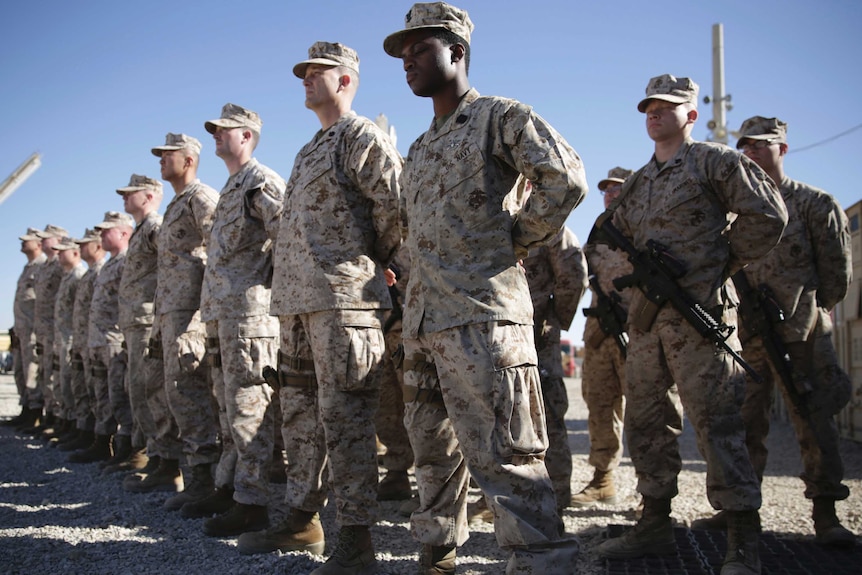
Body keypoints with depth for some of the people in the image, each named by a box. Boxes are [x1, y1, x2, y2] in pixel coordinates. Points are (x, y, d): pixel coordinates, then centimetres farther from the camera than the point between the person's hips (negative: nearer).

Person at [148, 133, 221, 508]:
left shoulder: (201, 198, -6)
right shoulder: (175, 206, 26)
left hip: (190, 309, -10)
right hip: (170, 310, 10)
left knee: (185, 388, -14)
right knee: (178, 389, 13)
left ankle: (205, 473, -12)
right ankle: (173, 465, 21)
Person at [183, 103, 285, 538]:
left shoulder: (261, 182, -7)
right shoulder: (230, 188, 23)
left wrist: (271, 285, -14)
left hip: (249, 310, -10)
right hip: (220, 312, 10)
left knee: (248, 406, -8)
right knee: (228, 405, 14)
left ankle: (251, 503, -4)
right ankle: (228, 487, 23)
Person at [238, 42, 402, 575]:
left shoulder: (361, 136, -3)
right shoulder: (310, 150, 25)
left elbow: (398, 201, -13)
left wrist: (374, 260, -2)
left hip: (343, 297, -10)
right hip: (297, 301, 10)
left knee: (344, 417, -9)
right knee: (300, 413, 14)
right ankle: (303, 520, 25)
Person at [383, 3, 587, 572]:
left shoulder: (500, 116, -2)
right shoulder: (422, 146, 22)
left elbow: (566, 179, -16)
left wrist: (514, 239, -7)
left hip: (482, 315, -9)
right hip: (422, 320, 9)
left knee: (504, 459, -9)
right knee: (433, 450, 16)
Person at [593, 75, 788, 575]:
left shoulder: (715, 162, 0)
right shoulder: (639, 182, 19)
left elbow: (768, 215, -6)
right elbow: (616, 233, 31)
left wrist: (723, 263, -2)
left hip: (701, 315, -7)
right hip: (647, 318, 8)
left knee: (716, 423, -8)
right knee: (647, 422, 10)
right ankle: (656, 525, 21)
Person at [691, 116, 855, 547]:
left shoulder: (815, 204, 4)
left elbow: (837, 273, 3)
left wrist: (803, 312, 1)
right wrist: (749, 314, 4)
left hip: (802, 337, -4)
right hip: (746, 337, 4)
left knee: (814, 423, -1)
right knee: (742, 425, 6)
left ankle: (825, 515, 7)